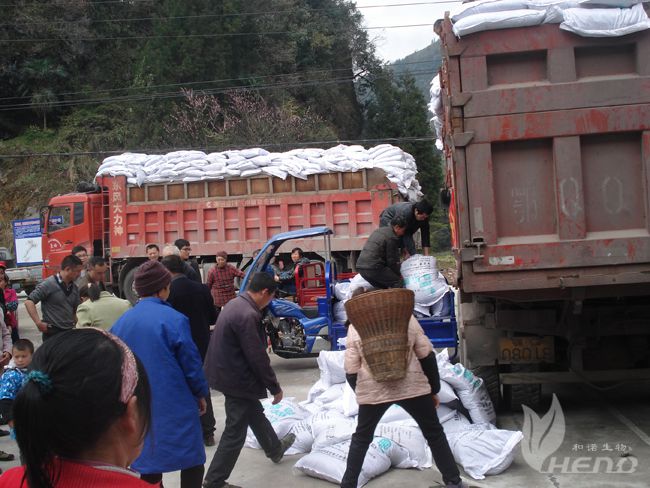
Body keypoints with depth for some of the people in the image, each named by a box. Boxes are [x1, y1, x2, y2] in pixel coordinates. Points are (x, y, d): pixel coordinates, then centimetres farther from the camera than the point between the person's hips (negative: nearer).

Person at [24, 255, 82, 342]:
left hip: (70, 332, 7)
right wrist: (39, 323, -18)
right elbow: (29, 302, -14)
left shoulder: (74, 288, 9)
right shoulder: (48, 284, -11)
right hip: (53, 332, -7)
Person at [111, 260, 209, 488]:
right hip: (176, 407, -5)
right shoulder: (174, 319, -14)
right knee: (192, 462, 10)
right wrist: (201, 393, 6)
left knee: (148, 465, 14)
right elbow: (191, 363, -10)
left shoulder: (121, 323, 2)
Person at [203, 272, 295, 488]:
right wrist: (275, 387, -13)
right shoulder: (248, 315, -27)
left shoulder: (235, 304, 4)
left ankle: (274, 448, 50)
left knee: (254, 413, 29)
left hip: (226, 372, 10)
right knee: (235, 432, 3)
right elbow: (257, 358, -24)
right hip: (237, 379, -10)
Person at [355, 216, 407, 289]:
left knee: (383, 286, 22)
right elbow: (391, 260, -5)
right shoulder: (392, 238, -8)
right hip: (373, 267, -9)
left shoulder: (379, 230, 19)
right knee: (397, 282, -2)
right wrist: (398, 275, 10)